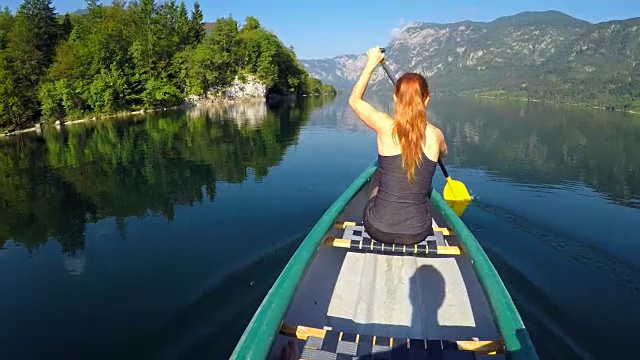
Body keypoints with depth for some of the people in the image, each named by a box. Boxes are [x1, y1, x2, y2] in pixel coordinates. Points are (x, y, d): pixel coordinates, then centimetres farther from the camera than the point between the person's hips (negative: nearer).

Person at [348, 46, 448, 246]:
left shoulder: (385, 126, -13)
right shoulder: (436, 135, -7)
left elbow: (354, 100, 8)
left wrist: (371, 63, 16)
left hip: (378, 229, -1)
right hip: (417, 233, 2)